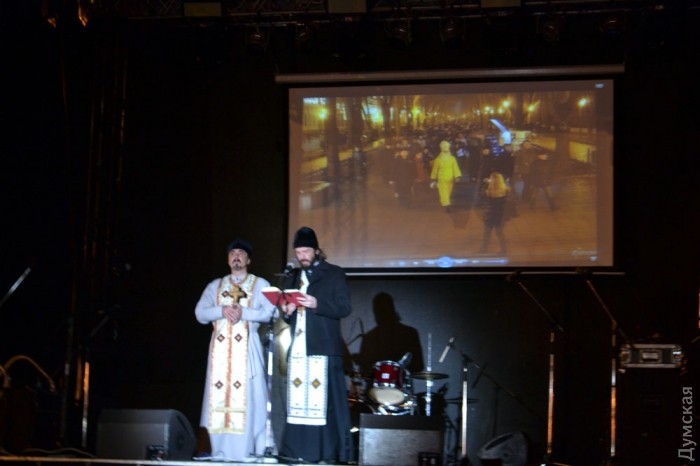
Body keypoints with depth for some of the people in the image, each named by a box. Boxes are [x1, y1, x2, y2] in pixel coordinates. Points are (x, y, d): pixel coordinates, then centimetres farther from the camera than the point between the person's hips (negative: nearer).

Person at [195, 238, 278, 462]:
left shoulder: (260, 284, 11)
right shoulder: (215, 285, 18)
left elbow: (270, 312, -3)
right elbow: (200, 313, 7)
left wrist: (244, 312, -15)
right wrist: (222, 310, -10)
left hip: (246, 345, -3)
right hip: (220, 345, 3)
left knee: (247, 395, -10)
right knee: (218, 394, -3)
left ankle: (248, 449, -11)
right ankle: (218, 448, -3)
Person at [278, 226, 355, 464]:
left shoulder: (334, 274, 4)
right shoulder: (292, 278, 19)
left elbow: (345, 308, -5)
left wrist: (316, 304, -18)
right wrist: (287, 312, -1)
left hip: (323, 349, -5)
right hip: (297, 349, 5)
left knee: (324, 402, -8)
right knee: (297, 402, 2)